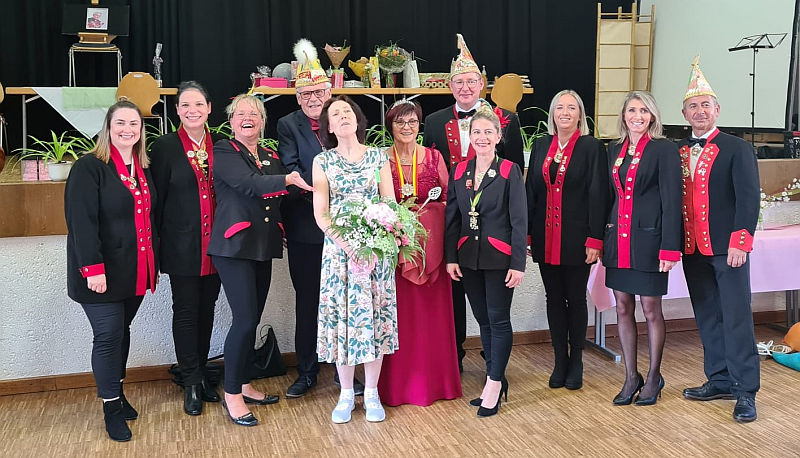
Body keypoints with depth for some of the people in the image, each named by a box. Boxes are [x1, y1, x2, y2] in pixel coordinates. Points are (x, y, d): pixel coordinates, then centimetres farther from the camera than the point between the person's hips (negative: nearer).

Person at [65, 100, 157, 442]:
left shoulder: (143, 168, 11)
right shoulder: (89, 168, -11)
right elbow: (81, 221, -18)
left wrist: (154, 260, 12)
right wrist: (93, 268, -23)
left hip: (136, 271, 6)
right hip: (104, 273, -6)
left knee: (121, 330, 16)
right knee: (108, 336, -1)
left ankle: (118, 392, 32)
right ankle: (111, 408, 14)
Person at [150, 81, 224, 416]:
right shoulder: (165, 147, -4)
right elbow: (157, 199, -4)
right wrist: (159, 244, -7)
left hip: (215, 245, 4)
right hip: (182, 246, -3)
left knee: (207, 308, 12)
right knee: (186, 310, 4)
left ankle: (201, 373, 27)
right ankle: (191, 384, 15)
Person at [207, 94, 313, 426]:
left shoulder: (271, 158, 16)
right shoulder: (224, 152, -3)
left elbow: (281, 198, 13)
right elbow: (248, 184, -19)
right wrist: (288, 180, -28)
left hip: (263, 247, 6)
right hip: (234, 246, -6)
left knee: (252, 320, 11)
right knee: (245, 319, -10)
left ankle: (244, 385, 25)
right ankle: (232, 395, 4)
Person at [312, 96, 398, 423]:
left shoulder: (378, 157, 6)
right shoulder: (322, 161, 4)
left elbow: (390, 206, 3)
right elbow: (320, 214, -2)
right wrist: (347, 245, -16)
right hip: (338, 247, 0)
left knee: (375, 314, 3)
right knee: (342, 315, 2)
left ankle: (371, 393, 17)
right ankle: (346, 394, 16)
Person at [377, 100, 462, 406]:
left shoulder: (433, 157, 6)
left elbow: (449, 198, 6)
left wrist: (425, 209, -11)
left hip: (430, 243, 2)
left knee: (432, 310, 6)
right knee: (397, 314, 1)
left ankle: (434, 379, 19)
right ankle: (397, 383, 13)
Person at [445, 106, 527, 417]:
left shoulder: (510, 171, -5)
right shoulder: (459, 172, 7)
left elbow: (519, 221, -8)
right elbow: (452, 218, 8)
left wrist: (518, 263, -12)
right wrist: (450, 257, 2)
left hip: (499, 259, -4)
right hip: (468, 259, 4)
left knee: (498, 320, 0)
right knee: (483, 320, 11)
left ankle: (494, 384, 11)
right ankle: (496, 380, 24)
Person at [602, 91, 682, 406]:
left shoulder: (664, 149, -6)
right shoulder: (615, 149, 11)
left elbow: (672, 201, -10)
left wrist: (670, 248, -15)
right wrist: (602, 238, 9)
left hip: (648, 238, -5)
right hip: (618, 237, 6)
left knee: (651, 309, 5)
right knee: (623, 308, 9)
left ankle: (653, 378, 21)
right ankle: (631, 377, 22)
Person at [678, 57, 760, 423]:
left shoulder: (737, 148, -3)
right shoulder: (677, 153, 10)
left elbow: (749, 198, -9)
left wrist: (740, 242, -17)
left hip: (727, 249, -5)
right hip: (693, 249, 5)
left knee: (736, 317, -3)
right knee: (707, 318, 13)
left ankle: (746, 391, 6)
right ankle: (720, 381, 26)